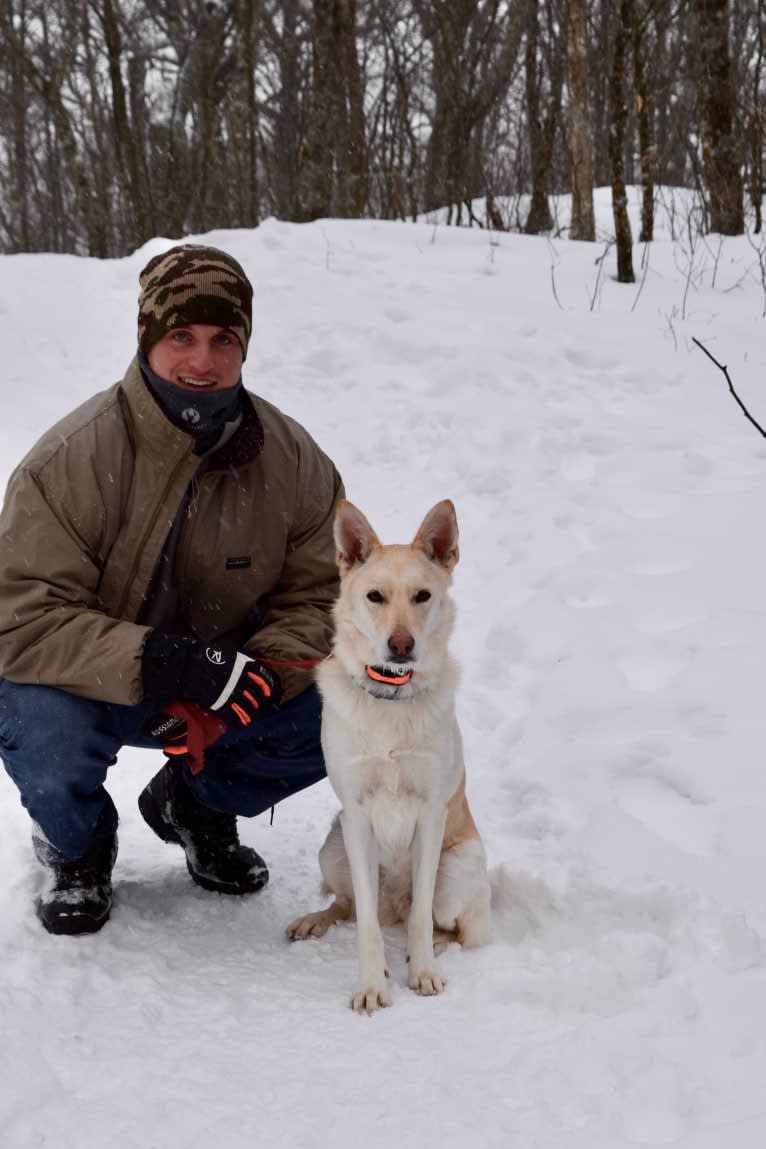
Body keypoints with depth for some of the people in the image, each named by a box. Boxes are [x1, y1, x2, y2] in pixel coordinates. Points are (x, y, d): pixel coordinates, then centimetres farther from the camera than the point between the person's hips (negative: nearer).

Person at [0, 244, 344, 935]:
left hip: (221, 677, 4)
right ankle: (77, 844, 5)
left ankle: (194, 807, 14)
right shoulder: (71, 460, -24)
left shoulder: (295, 460, -11)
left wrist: (251, 682, -27)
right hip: (82, 685, -3)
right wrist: (164, 664, -39)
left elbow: (318, 596, -6)